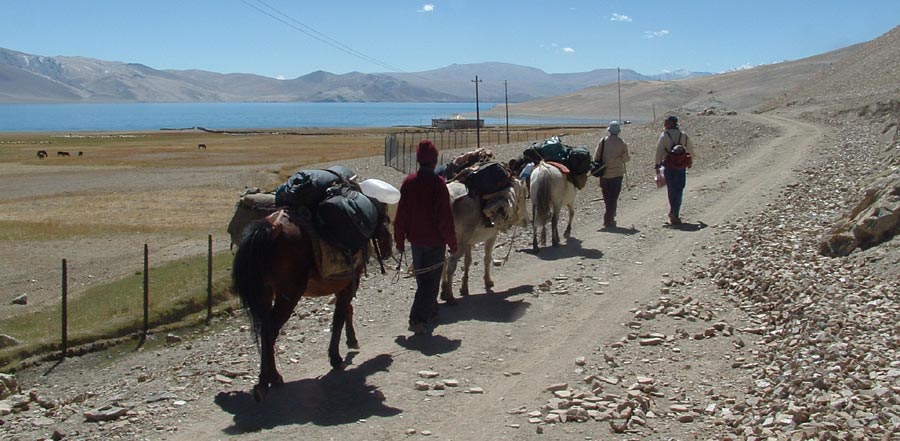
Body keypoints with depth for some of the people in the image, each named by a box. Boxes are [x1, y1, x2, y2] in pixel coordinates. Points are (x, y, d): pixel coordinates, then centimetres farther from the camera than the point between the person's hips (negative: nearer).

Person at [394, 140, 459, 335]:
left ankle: (430, 313, 34)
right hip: (435, 241, -5)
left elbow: (401, 214, 3)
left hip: (415, 239, 5)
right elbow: (446, 217, -15)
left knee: (423, 279, 20)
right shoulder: (438, 183, -15)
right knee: (431, 281, 1)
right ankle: (419, 319, -7)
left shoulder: (409, 181, -1)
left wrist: (399, 239, 12)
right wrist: (452, 242, -6)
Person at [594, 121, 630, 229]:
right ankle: (608, 221, -5)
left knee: (607, 197, 15)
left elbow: (596, 157, -1)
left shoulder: (602, 141, -1)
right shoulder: (622, 143, -5)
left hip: (604, 174, 2)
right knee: (613, 198, 1)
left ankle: (609, 219, 26)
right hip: (617, 174, -2)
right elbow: (625, 159, -6)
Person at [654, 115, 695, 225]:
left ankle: (673, 213, 21)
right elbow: (691, 150, 10)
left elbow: (659, 151, -10)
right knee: (678, 190, 3)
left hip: (668, 167, -1)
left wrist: (657, 165, -5)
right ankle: (674, 214, -9)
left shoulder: (664, 135, -6)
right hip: (681, 167, 1)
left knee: (671, 190, 13)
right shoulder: (684, 135, 3)